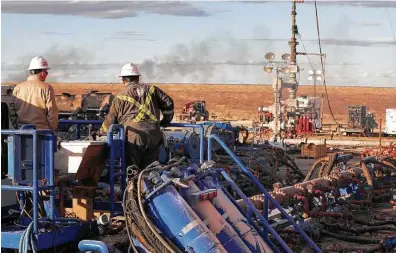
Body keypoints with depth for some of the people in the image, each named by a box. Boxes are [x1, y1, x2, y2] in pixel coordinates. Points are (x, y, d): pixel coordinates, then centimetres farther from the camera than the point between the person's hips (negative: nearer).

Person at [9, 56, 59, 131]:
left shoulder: (17, 88, 6)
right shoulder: (46, 88, -7)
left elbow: (12, 112, 9)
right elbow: (52, 113, -7)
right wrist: (53, 129, 6)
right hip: (42, 132, -4)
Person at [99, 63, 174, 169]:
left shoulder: (121, 97, 7)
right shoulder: (151, 89, 15)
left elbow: (111, 119, 12)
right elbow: (168, 103, 14)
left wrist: (101, 131, 29)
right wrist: (165, 122, 28)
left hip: (134, 136, -3)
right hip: (154, 136, 3)